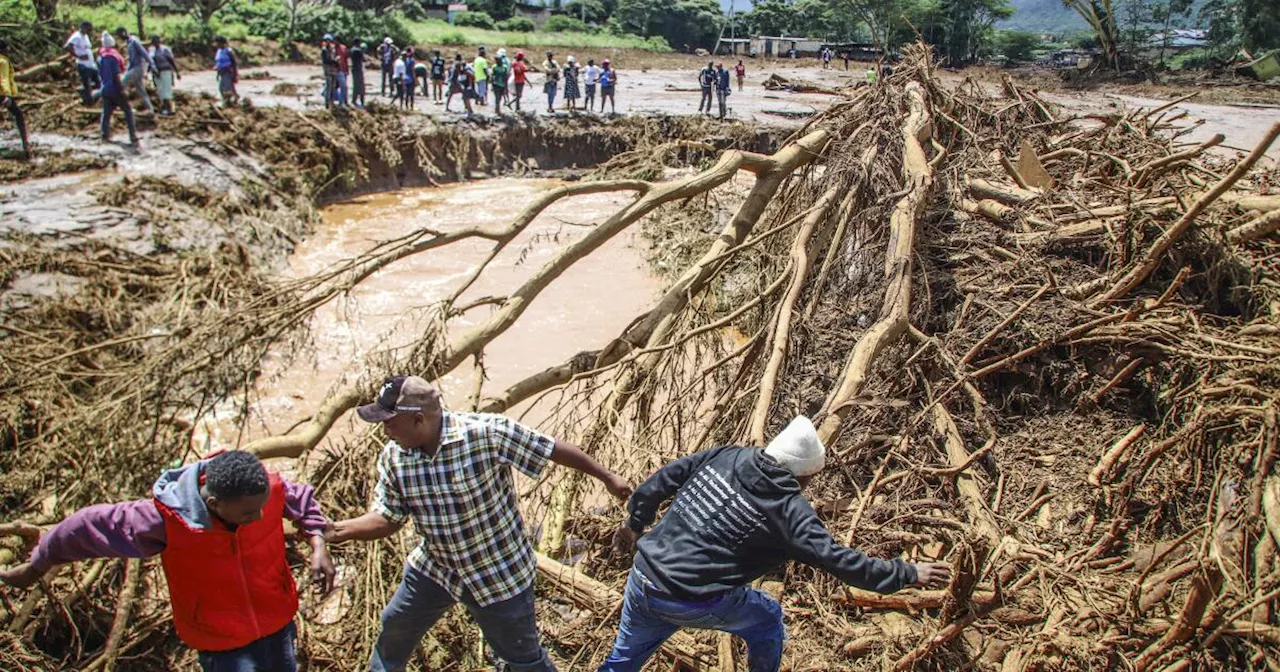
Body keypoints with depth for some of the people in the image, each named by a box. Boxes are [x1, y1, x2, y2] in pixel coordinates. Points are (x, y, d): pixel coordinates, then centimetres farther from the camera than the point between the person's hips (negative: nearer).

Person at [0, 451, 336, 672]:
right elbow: (90, 526, -14)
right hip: (223, 644, -4)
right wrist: (36, 568, 3)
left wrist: (318, 546, -12)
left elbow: (303, 499, 2)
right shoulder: (166, 520, -29)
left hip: (278, 625, 4)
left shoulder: (270, 488, -23)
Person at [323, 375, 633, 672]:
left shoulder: (488, 433, -30)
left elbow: (553, 448, -20)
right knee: (393, 631, 24)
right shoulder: (393, 457, -12)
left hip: (499, 574, -5)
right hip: (433, 569, 5)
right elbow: (387, 518, -3)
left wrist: (607, 477, -12)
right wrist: (336, 530, -20)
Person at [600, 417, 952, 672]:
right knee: (767, 619, 22)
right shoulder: (789, 510, -14)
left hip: (642, 582, 5)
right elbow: (839, 560, -14)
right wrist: (907, 574, -4)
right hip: (695, 604, -5)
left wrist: (635, 522, 20)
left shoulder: (727, 455, 1)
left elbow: (665, 477, 8)